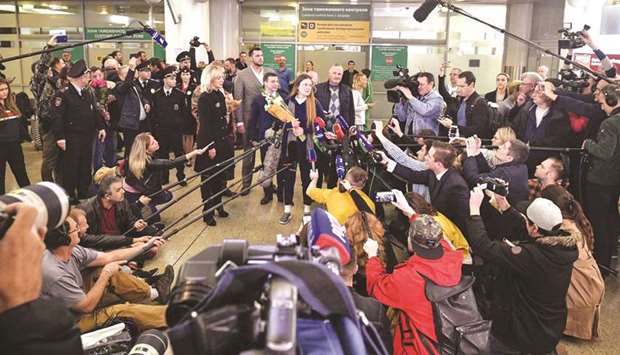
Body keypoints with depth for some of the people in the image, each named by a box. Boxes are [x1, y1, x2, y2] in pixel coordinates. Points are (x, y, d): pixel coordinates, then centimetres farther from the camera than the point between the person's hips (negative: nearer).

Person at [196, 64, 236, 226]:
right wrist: (210, 147, -18)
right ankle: (207, 212, 13)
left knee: (221, 176, 14)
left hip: (223, 141, 7)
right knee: (208, 178, 4)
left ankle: (217, 205, 29)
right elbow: (204, 124, -16)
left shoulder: (222, 95, 9)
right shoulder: (204, 98, -13)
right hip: (209, 143, -7)